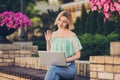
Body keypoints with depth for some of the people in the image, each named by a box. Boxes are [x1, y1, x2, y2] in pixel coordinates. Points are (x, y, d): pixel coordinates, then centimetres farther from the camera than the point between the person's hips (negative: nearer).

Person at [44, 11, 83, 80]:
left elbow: (78, 55, -2)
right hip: (55, 66, 3)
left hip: (69, 68, -3)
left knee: (52, 68, -34)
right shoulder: (53, 35, 11)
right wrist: (48, 41, 2)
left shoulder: (71, 35, -3)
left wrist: (66, 60, -16)